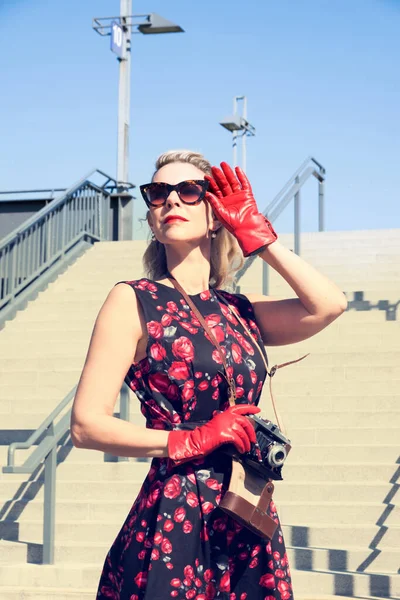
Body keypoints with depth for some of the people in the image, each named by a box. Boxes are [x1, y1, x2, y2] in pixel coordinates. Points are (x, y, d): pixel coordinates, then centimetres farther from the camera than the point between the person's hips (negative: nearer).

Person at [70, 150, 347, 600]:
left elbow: (329, 305, -6)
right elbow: (87, 424, -9)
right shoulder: (134, 301, -2)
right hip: (173, 516, -4)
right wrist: (188, 442, -14)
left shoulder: (239, 310, 11)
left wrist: (257, 235, 1)